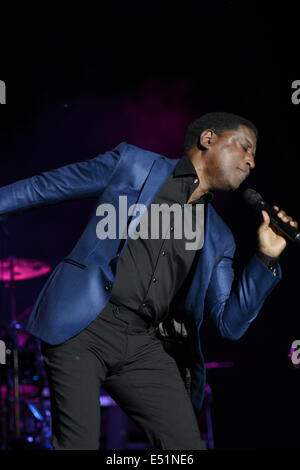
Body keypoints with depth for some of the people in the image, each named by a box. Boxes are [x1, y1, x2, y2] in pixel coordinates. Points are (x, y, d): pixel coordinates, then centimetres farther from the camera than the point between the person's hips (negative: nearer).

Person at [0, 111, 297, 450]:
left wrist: (266, 257, 2)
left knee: (186, 445, -6)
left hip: (141, 347, 4)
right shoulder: (132, 164, 7)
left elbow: (230, 324, 12)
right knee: (79, 444, -11)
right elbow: (47, 186, 12)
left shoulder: (218, 239, 17)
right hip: (80, 327, -4)